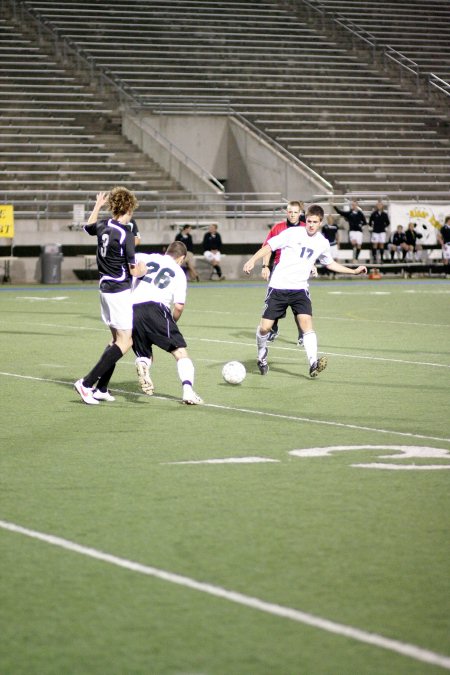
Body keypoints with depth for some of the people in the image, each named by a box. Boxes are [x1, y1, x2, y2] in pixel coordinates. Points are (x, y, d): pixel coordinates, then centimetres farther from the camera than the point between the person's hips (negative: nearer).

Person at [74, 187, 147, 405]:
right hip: (120, 291, -9)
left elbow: (88, 226, 28)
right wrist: (143, 269, 6)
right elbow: (133, 270, -15)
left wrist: (98, 205, 39)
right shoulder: (126, 234, -19)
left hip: (105, 287, 9)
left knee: (117, 339, 17)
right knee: (124, 342, -5)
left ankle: (101, 389, 15)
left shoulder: (103, 226, 2)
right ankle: (87, 383, -12)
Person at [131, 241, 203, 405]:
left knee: (145, 355, 20)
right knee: (180, 352, 3)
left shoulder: (147, 258, 23)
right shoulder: (179, 272, 16)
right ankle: (188, 390, -17)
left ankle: (142, 363, -17)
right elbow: (179, 306, 5)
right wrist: (172, 322, 24)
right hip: (155, 308, -3)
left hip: (132, 310, 4)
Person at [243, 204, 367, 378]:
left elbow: (329, 263, 26)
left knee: (307, 322, -19)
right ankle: (262, 359, 25)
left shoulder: (322, 243, 7)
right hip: (278, 287, -2)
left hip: (299, 288, 2)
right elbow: (269, 246, -6)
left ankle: (313, 364, -26)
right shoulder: (293, 233, -7)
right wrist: (253, 260, -20)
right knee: (265, 327, -3)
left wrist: (353, 271, 25)